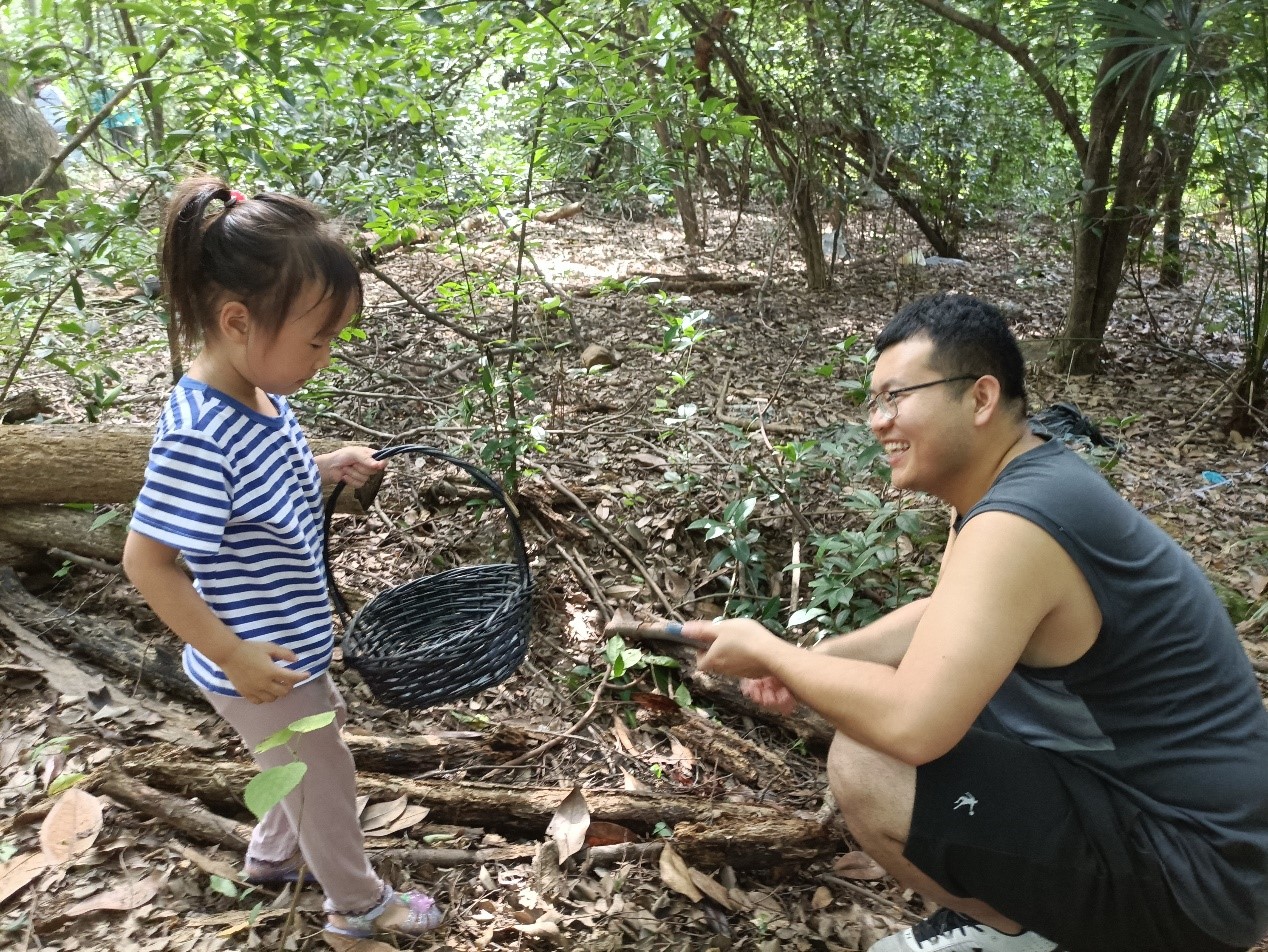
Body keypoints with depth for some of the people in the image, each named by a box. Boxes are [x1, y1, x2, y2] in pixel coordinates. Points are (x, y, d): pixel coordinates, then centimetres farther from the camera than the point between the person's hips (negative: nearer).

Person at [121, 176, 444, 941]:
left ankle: (275, 852, 58)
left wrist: (329, 468, -2)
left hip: (294, 645, 8)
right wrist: (235, 656, -25)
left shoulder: (265, 395, -6)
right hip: (260, 666, -8)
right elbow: (147, 562, -27)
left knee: (307, 756, 31)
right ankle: (360, 905, 41)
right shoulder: (199, 435, -32)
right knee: (328, 779, 14)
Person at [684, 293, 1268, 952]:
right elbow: (940, 621, 15)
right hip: (1129, 781, 10)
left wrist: (768, 651, -17)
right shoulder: (1023, 477, 3)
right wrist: (809, 661, 0)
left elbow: (909, 726, -34)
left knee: (863, 766, -22)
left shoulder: (1015, 522, -29)